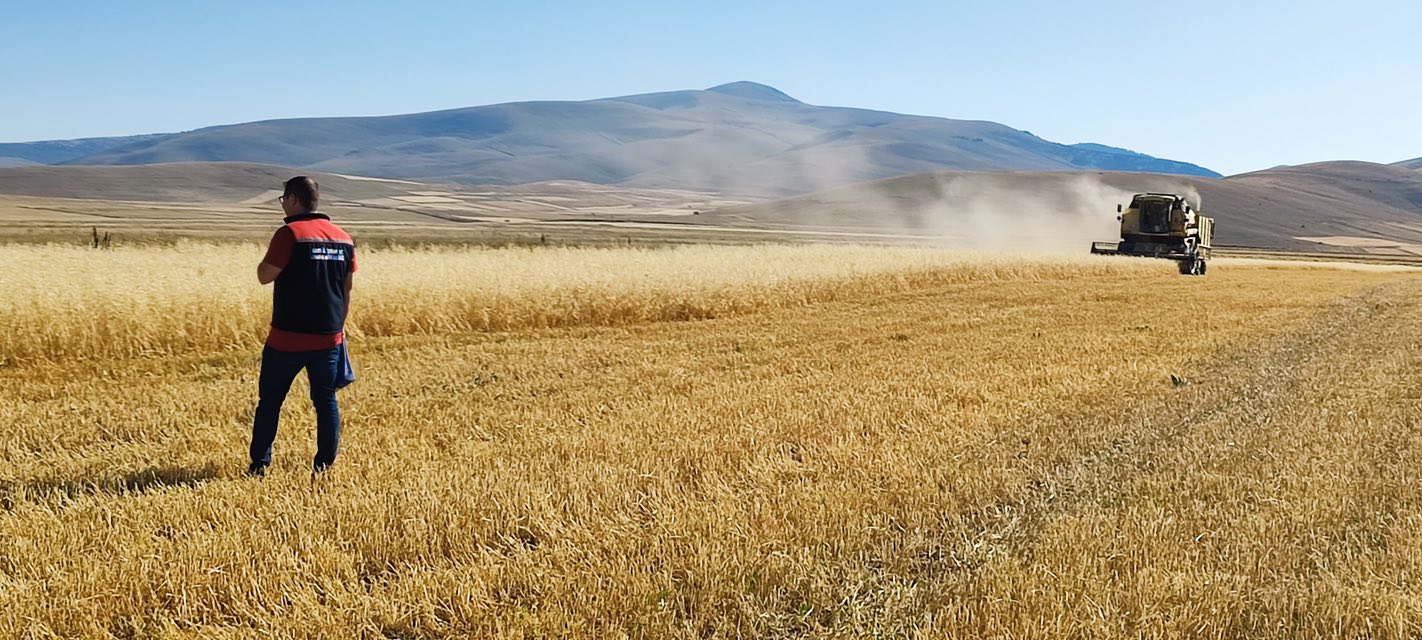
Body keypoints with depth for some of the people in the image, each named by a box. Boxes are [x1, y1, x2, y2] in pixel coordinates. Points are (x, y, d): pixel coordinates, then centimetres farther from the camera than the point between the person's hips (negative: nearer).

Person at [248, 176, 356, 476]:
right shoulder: (343, 238, 7)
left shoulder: (290, 233, -11)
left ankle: (259, 465, 12)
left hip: (288, 338, -4)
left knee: (270, 399, 8)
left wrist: (267, 258, 8)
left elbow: (265, 276, -11)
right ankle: (324, 466, 9)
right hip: (329, 337, 5)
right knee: (326, 400, 9)